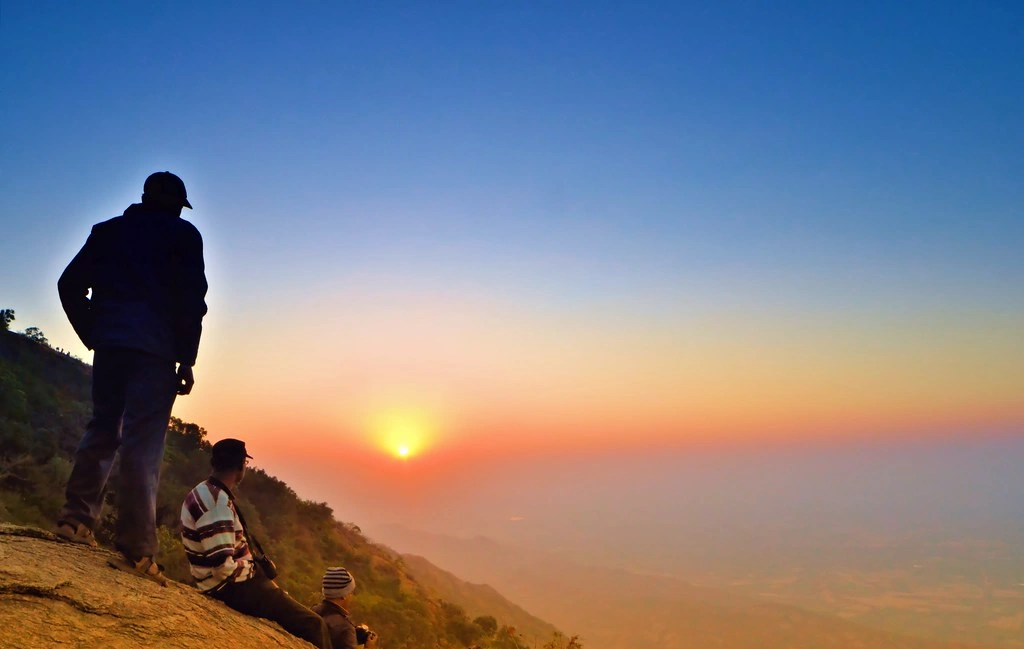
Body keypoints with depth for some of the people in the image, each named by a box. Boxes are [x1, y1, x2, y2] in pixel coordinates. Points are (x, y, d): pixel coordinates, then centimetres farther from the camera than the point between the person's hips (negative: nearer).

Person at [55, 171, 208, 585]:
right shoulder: (182, 233, 5)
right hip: (155, 348, -4)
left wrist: (93, 336, 16)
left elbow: (70, 285, 13)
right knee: (143, 444, -7)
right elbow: (192, 298, -6)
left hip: (108, 344, 5)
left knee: (101, 428, 18)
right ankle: (135, 550, -8)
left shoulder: (106, 230, 18)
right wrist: (186, 359, -3)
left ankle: (76, 518, 11)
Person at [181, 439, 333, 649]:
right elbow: (223, 567, -31)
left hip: (233, 580, 11)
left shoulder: (206, 492, 7)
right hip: (230, 587, -11)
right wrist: (254, 568, -12)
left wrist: (253, 564, 8)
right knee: (312, 624, -12)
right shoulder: (217, 502, -25)